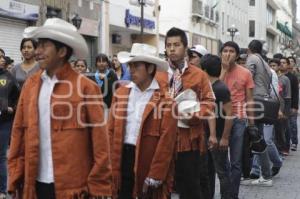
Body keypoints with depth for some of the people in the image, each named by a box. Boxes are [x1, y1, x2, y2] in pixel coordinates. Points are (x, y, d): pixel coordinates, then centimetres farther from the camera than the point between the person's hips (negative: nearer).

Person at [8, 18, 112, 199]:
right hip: (35, 184, 4)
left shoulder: (86, 88, -6)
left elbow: (100, 141, -6)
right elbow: (19, 133, 8)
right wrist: (16, 178, 5)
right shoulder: (30, 85, 7)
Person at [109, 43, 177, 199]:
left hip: (149, 160, -4)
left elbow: (166, 140, -12)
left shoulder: (165, 98, -9)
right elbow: (111, 130, 7)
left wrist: (154, 176, -14)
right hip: (123, 158, 4)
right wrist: (109, 165, 1)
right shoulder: (121, 93, 7)